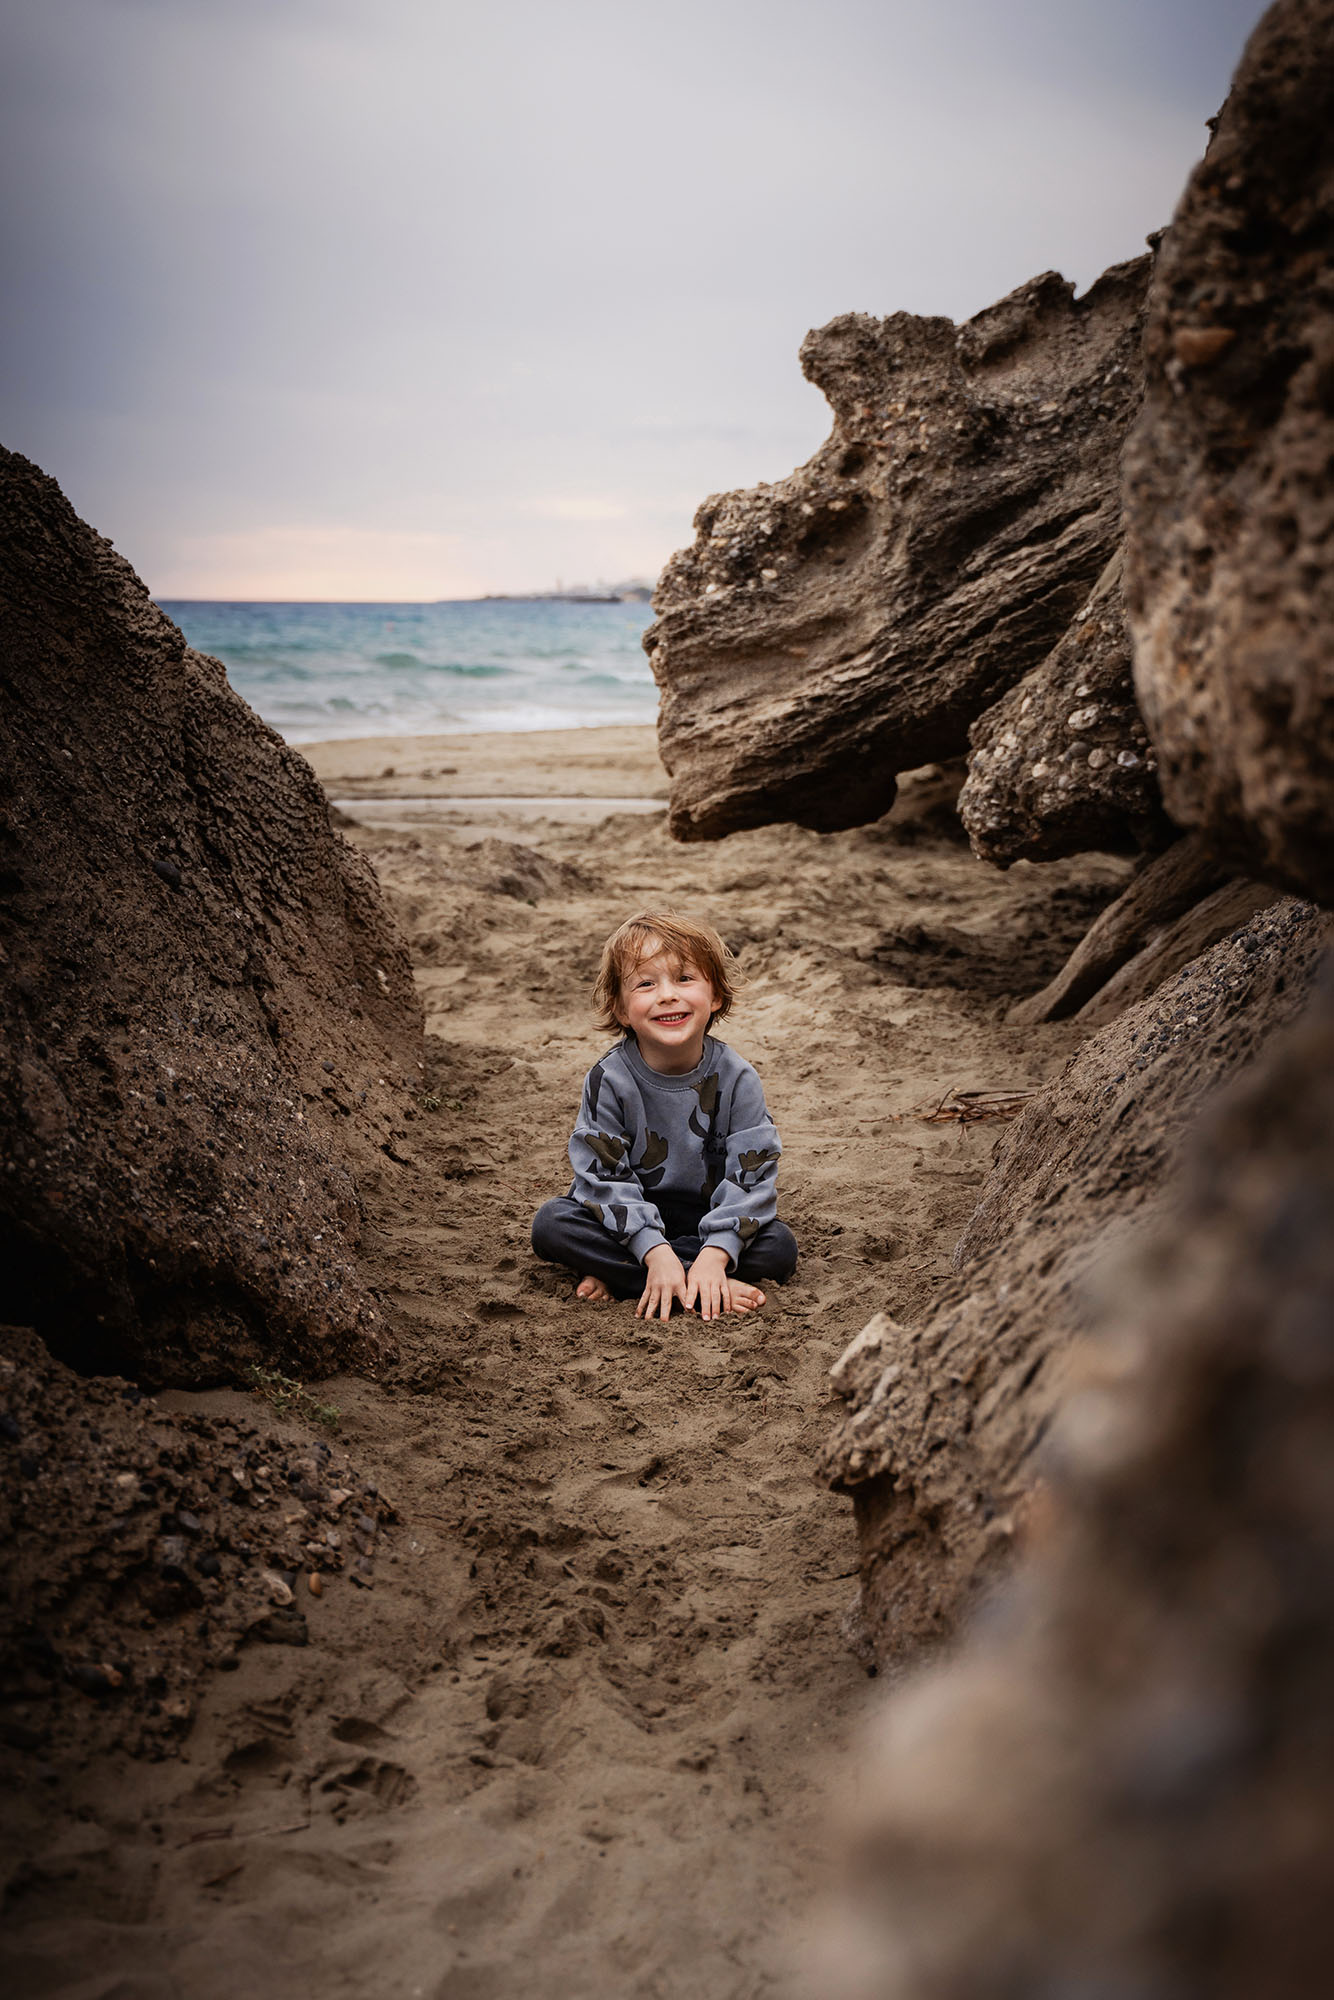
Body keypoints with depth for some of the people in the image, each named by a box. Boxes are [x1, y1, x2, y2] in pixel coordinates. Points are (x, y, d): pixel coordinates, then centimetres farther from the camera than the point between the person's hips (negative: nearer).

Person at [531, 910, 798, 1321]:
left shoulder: (736, 1079, -13)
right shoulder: (608, 1080, -15)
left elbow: (752, 1175, -15)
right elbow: (604, 1176, -16)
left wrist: (714, 1256, -29)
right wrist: (655, 1253, -29)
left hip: (709, 1218, 0)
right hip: (632, 1219, 0)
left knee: (780, 1246, -24)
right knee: (551, 1224, -26)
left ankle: (615, 1276, -22)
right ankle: (715, 1290, -30)